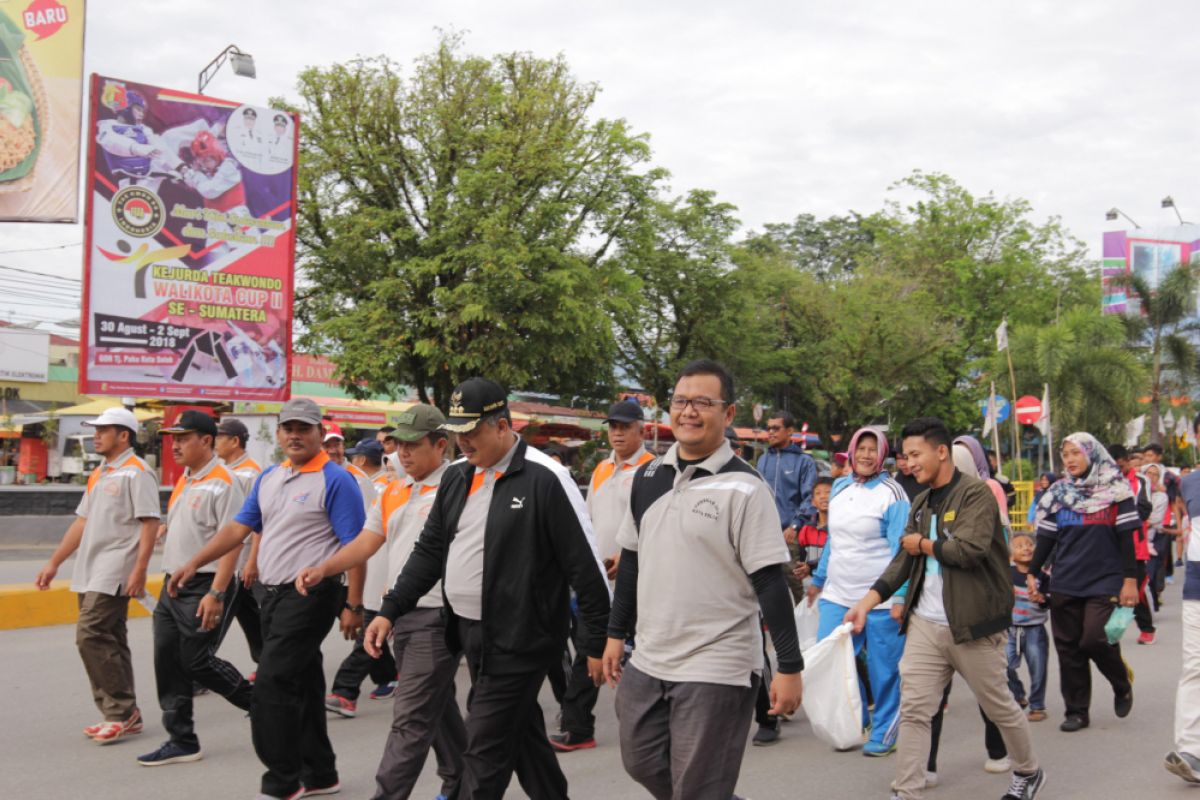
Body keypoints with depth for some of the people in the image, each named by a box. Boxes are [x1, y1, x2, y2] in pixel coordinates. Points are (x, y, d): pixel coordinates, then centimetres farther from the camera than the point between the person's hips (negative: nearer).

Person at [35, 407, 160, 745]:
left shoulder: (137, 472, -9)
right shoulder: (98, 475, 18)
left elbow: (150, 523, -15)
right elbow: (82, 522, 22)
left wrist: (139, 570, -22)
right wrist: (54, 563, 20)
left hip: (115, 573, -9)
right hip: (90, 573, 9)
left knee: (91, 635, -15)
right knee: (108, 641, 10)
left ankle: (122, 711, -6)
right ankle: (123, 716, 16)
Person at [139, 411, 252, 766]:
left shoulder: (223, 482, -14)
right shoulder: (183, 480, 14)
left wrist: (216, 594, -24)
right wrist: (172, 581, 16)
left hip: (205, 587, -9)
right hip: (173, 586, 9)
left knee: (196, 661, -5)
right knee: (167, 662, 6)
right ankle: (181, 740, 14)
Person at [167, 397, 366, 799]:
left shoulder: (336, 480, -11)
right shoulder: (268, 478, 13)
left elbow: (355, 548, -13)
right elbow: (239, 527, 15)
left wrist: (353, 605, -16)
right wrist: (194, 563, 7)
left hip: (310, 596, -8)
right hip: (272, 593, 8)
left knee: (272, 685, -10)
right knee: (301, 684, 14)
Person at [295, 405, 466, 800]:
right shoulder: (392, 492, 13)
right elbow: (366, 542, 11)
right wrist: (323, 568, -3)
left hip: (437, 617, -8)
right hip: (400, 615, 8)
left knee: (411, 717, -7)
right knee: (436, 707, 20)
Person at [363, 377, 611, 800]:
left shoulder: (545, 479, -15)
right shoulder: (456, 477, 7)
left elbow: (585, 566, -14)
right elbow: (430, 551, 14)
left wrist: (598, 642, -12)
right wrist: (390, 610, 6)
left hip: (518, 638, -7)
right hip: (469, 632, 7)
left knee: (484, 751, -3)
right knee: (521, 733, 19)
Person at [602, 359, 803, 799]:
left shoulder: (744, 487, -11)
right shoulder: (647, 477, 7)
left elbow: (770, 581, -13)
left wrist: (789, 666, -15)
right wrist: (617, 633, 16)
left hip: (717, 669, -6)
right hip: (647, 660, 6)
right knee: (642, 764, 17)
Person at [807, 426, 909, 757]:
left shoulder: (890, 493, -7)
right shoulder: (839, 487, 11)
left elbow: (900, 548, -10)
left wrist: (900, 596, -16)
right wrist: (819, 579, 23)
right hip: (838, 595, 5)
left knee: (883, 669, 3)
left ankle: (884, 733, 20)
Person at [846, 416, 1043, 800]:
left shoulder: (975, 493, -11)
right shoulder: (921, 503, 11)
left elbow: (969, 549, -25)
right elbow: (903, 561, 10)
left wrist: (923, 544, -9)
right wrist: (866, 603, 1)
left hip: (972, 624, -6)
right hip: (924, 623, 6)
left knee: (999, 706, 12)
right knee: (913, 710, 0)